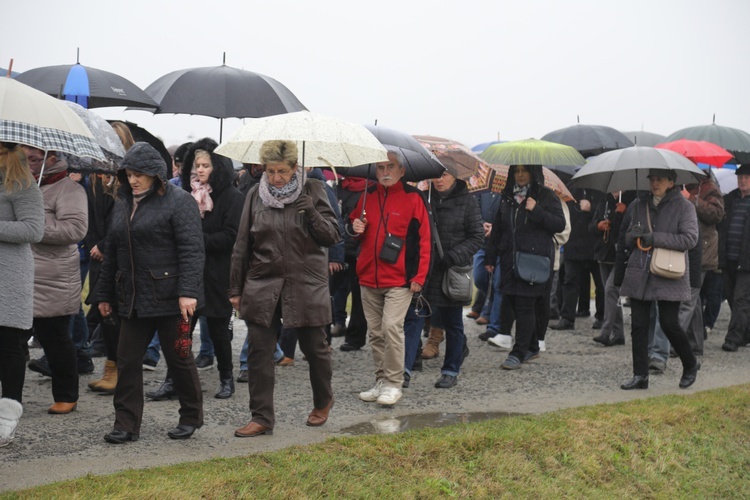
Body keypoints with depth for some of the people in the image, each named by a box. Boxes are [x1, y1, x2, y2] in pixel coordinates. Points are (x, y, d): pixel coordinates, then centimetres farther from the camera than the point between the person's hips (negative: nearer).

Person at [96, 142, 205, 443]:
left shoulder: (179, 201, -8)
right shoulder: (122, 203, 14)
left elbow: (191, 250, -16)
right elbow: (112, 252, 19)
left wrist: (188, 291, -25)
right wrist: (105, 294, 19)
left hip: (168, 297, -6)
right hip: (132, 298, 7)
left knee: (178, 357, 5)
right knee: (127, 360, 5)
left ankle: (191, 417, 22)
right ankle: (126, 424, 13)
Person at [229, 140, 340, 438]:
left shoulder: (312, 190, -3)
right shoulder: (256, 194, 4)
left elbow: (333, 236, -4)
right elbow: (242, 245, 9)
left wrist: (312, 214, -21)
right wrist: (236, 288, 9)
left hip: (306, 284, -2)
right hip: (262, 284, 2)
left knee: (314, 347, 10)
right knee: (259, 352, 0)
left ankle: (323, 402, 35)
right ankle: (261, 418, 9)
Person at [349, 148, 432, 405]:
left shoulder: (413, 197, -3)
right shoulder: (368, 196, 10)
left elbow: (424, 239, -5)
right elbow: (353, 224, 24)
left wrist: (419, 277, -10)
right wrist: (354, 227, -2)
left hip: (399, 279, -5)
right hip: (368, 278, 5)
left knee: (392, 328, -13)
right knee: (375, 332, 10)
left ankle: (393, 384, -2)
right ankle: (381, 381, 20)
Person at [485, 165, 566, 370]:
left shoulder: (546, 196, 0)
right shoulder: (508, 197, 15)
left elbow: (560, 225, -6)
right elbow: (497, 229, 18)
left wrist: (537, 211, -18)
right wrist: (490, 257, 14)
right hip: (511, 260, 5)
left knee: (525, 305, -8)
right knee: (517, 305, 7)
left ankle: (519, 353, -5)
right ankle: (531, 347, 21)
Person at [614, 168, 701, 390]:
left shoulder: (684, 207, 0)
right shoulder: (637, 206, 12)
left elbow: (690, 239, -12)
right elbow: (623, 240, 19)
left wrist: (653, 238, -16)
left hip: (669, 276, -4)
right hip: (638, 275, 4)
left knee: (669, 322, -5)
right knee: (638, 324, 1)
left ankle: (690, 365, 20)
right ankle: (640, 375, 8)